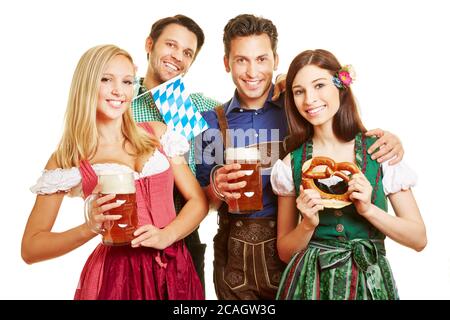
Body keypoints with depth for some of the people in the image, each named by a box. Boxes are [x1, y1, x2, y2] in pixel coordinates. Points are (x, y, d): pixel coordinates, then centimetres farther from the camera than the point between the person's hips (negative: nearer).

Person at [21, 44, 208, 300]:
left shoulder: (157, 133, 1)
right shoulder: (67, 160, -6)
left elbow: (199, 200, 2)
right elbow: (30, 248, -5)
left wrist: (168, 235, -16)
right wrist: (90, 228, -21)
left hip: (176, 269, 3)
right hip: (118, 274, -2)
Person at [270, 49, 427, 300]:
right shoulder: (291, 164, -5)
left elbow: (419, 239, -4)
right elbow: (285, 252, 0)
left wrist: (368, 209, -18)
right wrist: (308, 224, -18)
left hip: (370, 282, 0)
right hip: (309, 282, 0)